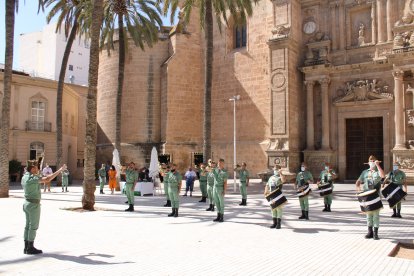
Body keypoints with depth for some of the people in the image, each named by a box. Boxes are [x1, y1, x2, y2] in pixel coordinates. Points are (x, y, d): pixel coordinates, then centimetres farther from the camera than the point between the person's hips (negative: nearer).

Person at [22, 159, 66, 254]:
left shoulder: (24, 177, 8)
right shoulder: (32, 178, -20)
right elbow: (47, 179, -30)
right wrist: (60, 170, -26)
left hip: (26, 203, 9)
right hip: (33, 204, -9)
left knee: (28, 225, 13)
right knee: (33, 226, -1)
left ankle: (26, 247, 18)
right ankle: (30, 248, 4)